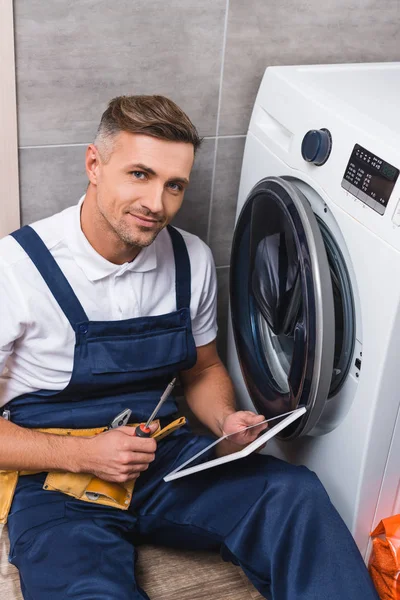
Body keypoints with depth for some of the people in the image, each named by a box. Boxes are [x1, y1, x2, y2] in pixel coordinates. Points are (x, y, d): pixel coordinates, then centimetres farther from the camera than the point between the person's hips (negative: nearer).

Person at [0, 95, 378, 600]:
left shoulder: (192, 260, 2)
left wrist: (225, 420, -4)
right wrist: (82, 454, -19)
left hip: (162, 455, 5)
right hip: (56, 476, -4)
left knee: (296, 492, -19)